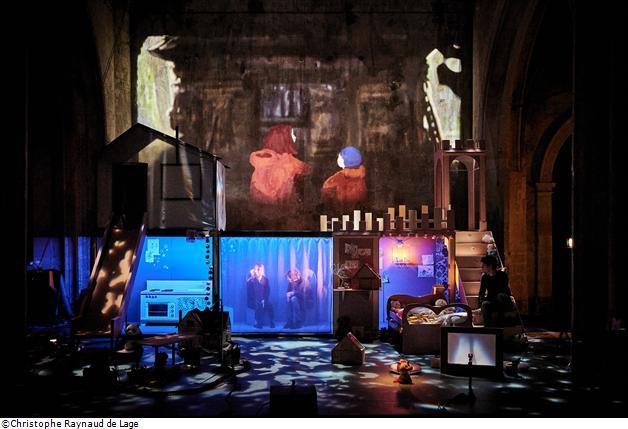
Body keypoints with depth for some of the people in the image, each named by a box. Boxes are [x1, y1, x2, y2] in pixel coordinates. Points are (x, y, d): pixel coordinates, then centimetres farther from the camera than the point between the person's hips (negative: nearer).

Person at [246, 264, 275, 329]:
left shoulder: (265, 279, 6)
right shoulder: (251, 280, -5)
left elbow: (267, 291, 1)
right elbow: (249, 293, -11)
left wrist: (264, 300, -16)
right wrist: (256, 301, -22)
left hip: (262, 301, 3)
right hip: (253, 301, -3)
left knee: (269, 305, -26)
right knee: (259, 306, -34)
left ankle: (272, 323, -16)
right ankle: (258, 323, -23)